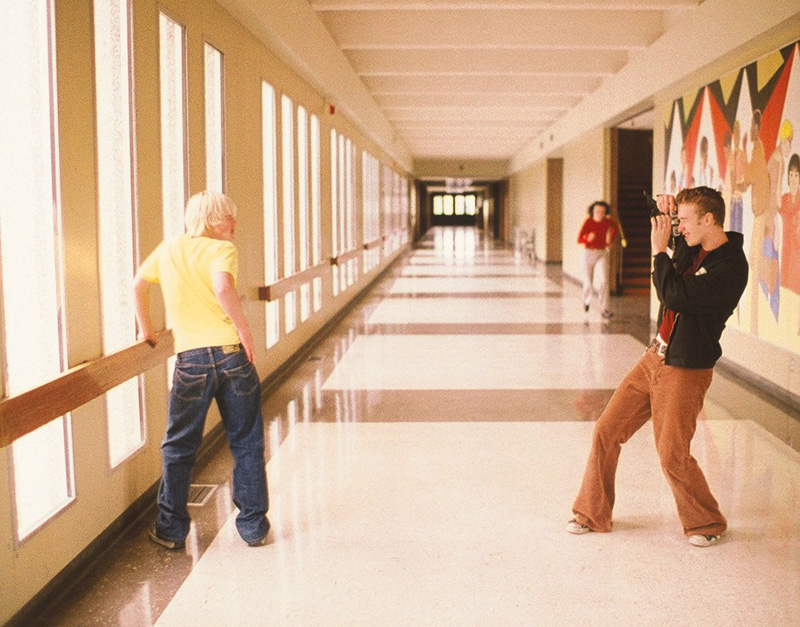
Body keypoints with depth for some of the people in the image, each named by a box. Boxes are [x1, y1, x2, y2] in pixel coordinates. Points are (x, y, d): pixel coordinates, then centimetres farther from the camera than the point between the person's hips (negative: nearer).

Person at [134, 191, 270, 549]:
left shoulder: (168, 249, 13)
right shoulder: (222, 249, -2)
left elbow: (138, 286, 24)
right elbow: (223, 289, -22)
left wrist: (146, 329, 36)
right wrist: (245, 331, -13)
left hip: (191, 360, 3)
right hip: (232, 354, -2)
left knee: (179, 447, 15)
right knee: (246, 444, 11)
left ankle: (171, 529, 23)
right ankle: (254, 525, 17)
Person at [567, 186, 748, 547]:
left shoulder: (731, 267, -19)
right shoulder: (693, 247, 6)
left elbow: (674, 296, -26)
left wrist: (659, 249, -17)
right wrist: (667, 211, 8)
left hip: (686, 372, -8)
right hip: (654, 359, 8)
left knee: (672, 455, -7)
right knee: (607, 431, 5)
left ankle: (708, 523, 19)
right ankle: (592, 514, 20)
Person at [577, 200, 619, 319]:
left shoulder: (607, 221, -5)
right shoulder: (588, 221, -14)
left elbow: (616, 228, 20)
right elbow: (579, 239, -19)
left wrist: (611, 240, 12)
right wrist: (588, 239, -38)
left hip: (603, 253, 1)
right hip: (589, 253, -1)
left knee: (604, 280, -17)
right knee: (588, 281, 11)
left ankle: (604, 308, -16)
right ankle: (587, 300, 44)